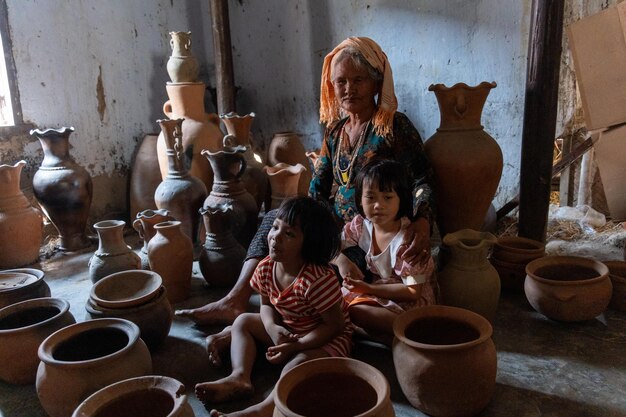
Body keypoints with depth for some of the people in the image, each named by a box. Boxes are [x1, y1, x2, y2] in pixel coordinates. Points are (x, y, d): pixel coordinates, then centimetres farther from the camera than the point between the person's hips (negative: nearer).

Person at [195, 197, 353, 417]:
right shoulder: (265, 268, -11)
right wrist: (273, 328, -20)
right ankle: (239, 377, -16)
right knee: (243, 321, 4)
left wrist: (296, 346, -28)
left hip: (327, 337, -7)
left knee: (302, 360, -37)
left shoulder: (318, 279, -32)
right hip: (286, 330, 8)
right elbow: (267, 305, 3)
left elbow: (335, 325, -25)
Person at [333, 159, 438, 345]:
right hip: (377, 287, 7)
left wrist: (369, 288, -27)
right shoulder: (361, 224, -7)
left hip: (411, 300, -7)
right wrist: (341, 260, -20)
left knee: (356, 311, -29)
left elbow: (413, 291, -23)